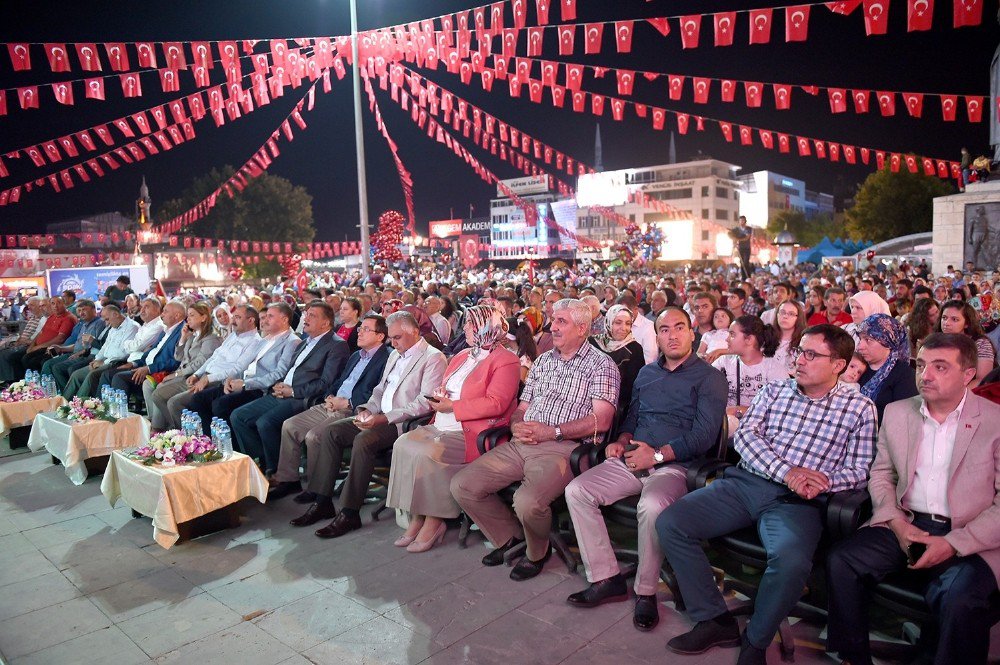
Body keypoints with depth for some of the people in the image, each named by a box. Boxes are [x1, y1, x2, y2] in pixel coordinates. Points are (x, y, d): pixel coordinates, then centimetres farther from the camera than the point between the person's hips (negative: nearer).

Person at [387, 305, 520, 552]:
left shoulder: (506, 361, -5)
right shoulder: (461, 357, 22)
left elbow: (496, 404, -16)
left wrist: (452, 406, -15)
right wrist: (440, 394, 4)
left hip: (471, 434, -8)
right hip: (441, 427, 8)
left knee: (425, 453, -28)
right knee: (403, 444, -15)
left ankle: (434, 520, -11)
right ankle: (416, 517, -11)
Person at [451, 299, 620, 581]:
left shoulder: (600, 364, 0)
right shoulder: (543, 361, 22)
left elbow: (601, 420, -12)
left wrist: (552, 431, -16)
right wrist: (516, 426, -3)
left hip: (562, 447, -7)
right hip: (521, 443, 7)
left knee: (528, 501, -34)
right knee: (462, 485, -7)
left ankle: (537, 552, 2)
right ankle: (510, 536, 16)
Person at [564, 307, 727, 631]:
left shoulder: (709, 377, 2)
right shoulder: (647, 373, 21)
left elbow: (704, 434, -8)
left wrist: (658, 455, -16)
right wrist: (621, 441, 4)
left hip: (674, 466, -6)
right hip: (631, 460, 6)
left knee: (652, 506, -37)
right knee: (576, 491, -15)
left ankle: (646, 592, -14)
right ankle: (606, 579, -6)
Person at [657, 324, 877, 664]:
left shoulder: (859, 407, 9)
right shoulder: (775, 390, 15)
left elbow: (858, 469, 5)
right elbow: (745, 434, 3)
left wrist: (822, 482, -17)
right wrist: (787, 472, -12)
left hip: (797, 501, -3)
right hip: (744, 482, 3)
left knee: (791, 560, -35)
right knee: (669, 523, -15)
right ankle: (716, 621, -1)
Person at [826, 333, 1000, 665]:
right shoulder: (896, 413, 9)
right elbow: (881, 475, 14)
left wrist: (954, 544, -15)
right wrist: (897, 522, -3)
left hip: (968, 539, -3)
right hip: (905, 524, 4)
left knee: (961, 598, -33)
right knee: (840, 561, -18)